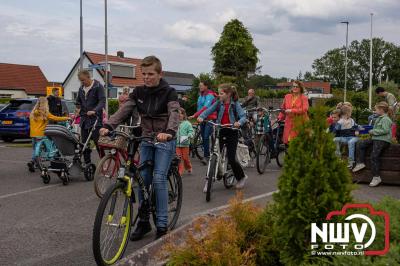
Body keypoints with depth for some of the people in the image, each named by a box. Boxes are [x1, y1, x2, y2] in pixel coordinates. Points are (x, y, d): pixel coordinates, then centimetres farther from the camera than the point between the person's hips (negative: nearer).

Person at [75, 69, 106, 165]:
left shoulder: (98, 86, -6)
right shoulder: (81, 88, 14)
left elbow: (102, 101, -15)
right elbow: (78, 102, 26)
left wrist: (94, 111, -29)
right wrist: (78, 109, 7)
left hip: (95, 119, -6)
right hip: (84, 119, 6)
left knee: (98, 143, -7)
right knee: (84, 143, 6)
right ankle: (87, 163, 15)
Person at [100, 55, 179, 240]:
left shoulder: (168, 92, -10)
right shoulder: (138, 92, 3)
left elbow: (174, 114, -26)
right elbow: (124, 110, -8)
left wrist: (169, 132, -46)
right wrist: (108, 126, -24)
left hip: (165, 140, -5)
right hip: (146, 139, 5)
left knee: (159, 179, -12)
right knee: (142, 179, 1)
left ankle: (162, 225, -3)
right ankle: (143, 221, 15)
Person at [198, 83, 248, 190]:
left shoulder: (235, 104, -3)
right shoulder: (218, 103, 4)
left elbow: (243, 116, -11)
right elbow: (208, 110, -4)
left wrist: (239, 122, -33)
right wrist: (201, 116, -24)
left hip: (231, 132, -3)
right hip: (220, 131, 3)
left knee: (231, 159, -5)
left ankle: (241, 177, 20)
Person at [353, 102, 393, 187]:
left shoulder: (386, 119, -11)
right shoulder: (379, 118, 19)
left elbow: (385, 130, -22)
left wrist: (373, 131, -14)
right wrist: (372, 132, 10)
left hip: (383, 141, -10)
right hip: (375, 139, 10)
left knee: (374, 156, -18)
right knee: (361, 144, 3)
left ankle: (376, 177, -15)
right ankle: (361, 163, 2)